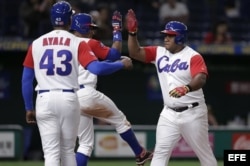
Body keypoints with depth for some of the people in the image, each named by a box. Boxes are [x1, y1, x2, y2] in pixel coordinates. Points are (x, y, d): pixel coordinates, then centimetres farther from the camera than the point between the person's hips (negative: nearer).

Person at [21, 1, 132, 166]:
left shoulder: (36, 44, 6)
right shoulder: (77, 43, -1)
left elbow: (26, 79, 7)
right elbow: (96, 67, -15)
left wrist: (29, 108, 16)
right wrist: (121, 64, 0)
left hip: (44, 100, 0)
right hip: (68, 100, 0)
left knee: (51, 152, -2)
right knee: (68, 150, 14)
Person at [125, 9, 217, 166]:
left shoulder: (193, 57, -13)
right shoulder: (159, 53, 6)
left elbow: (201, 79, -29)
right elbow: (135, 53, 3)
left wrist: (187, 88, -50)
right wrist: (132, 32, -12)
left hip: (192, 113, -5)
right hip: (169, 113, 5)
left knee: (204, 153, 7)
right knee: (160, 152, -3)